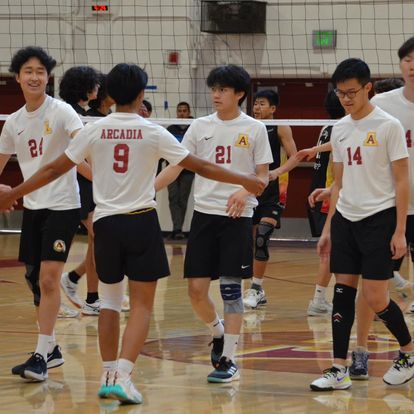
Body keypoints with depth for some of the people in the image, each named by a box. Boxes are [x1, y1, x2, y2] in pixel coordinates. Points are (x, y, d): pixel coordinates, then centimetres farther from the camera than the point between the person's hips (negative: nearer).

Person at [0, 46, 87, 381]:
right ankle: (51, 348, 24)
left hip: (62, 205, -6)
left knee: (48, 278, -13)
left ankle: (41, 355, -11)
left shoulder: (60, 112, -9)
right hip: (32, 206, 6)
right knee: (34, 279, 10)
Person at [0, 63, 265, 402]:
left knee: (110, 300, 17)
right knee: (142, 304, -1)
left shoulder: (94, 131, -1)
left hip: (106, 223, 3)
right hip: (142, 222, -3)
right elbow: (200, 167, -2)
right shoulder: (153, 133, -5)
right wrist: (244, 181, 9)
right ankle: (122, 377, -15)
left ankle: (108, 375, 19)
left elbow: (54, 169, 4)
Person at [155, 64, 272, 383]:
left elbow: (263, 175, 1)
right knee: (197, 289, -1)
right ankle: (218, 333, 27)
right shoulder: (200, 127, 8)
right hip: (204, 213, 3)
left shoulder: (254, 129, 1)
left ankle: (228, 360, 2)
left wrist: (245, 191, -19)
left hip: (237, 216, -3)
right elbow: (175, 167, 7)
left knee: (231, 288, -5)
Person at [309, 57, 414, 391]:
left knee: (375, 298, -7)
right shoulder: (340, 129, 10)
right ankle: (339, 370, 5)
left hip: (379, 218, -6)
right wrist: (328, 228, 14)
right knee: (343, 292, 2)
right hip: (345, 219, 6)